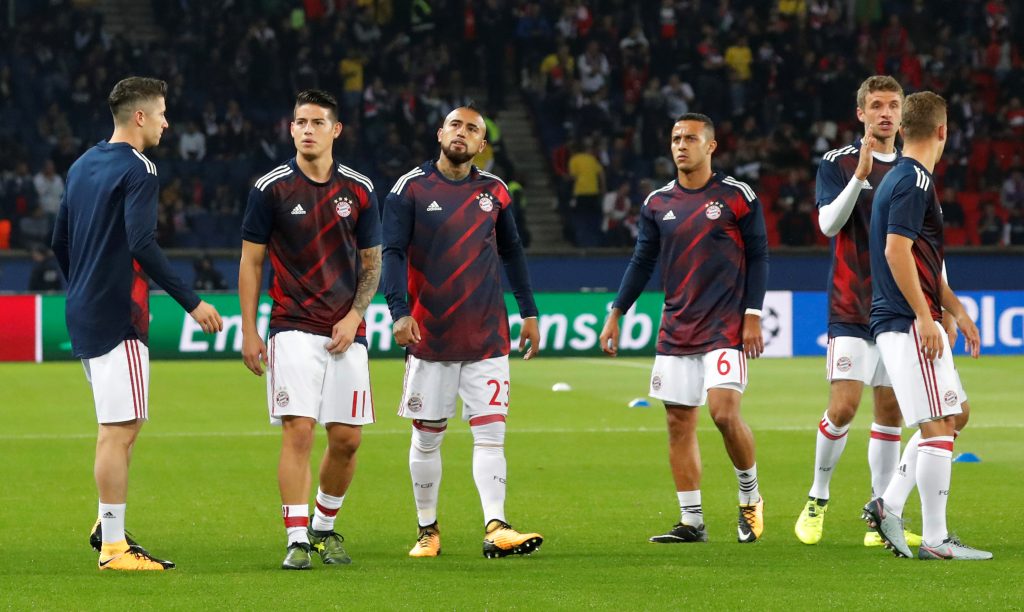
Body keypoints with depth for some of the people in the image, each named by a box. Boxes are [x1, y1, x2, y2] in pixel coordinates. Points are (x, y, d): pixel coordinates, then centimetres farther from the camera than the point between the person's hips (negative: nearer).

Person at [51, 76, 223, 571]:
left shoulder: (82, 166, 15)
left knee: (122, 425, 18)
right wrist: (191, 302, -20)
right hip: (118, 319, -9)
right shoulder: (137, 170, -12)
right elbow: (142, 245, -22)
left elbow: (60, 242, 20)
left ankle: (108, 526, 19)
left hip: (83, 313, 9)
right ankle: (114, 547, -7)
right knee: (119, 429, -7)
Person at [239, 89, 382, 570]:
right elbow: (251, 262, 3)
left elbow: (372, 263, 12)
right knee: (298, 431, -13)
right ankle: (298, 540, -10)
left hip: (346, 332, 3)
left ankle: (325, 527, 24)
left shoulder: (359, 190, 6)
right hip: (293, 328, -3)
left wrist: (353, 317, -3)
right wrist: (248, 331, -1)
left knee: (347, 439, 3)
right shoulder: (271, 188, -1)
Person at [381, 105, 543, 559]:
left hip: (488, 337, 2)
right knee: (427, 437, 6)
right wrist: (400, 311, -21)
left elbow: (511, 253, 19)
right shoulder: (410, 189, -2)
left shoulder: (494, 191, 8)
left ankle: (495, 528, -15)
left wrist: (529, 313, 17)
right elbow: (392, 253, -8)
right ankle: (427, 530, 18)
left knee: (490, 433, -8)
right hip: (429, 336, -2)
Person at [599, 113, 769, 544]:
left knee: (724, 412, -18)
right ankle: (691, 521, 7)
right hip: (676, 331, 5)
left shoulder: (738, 197, -2)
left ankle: (750, 496, 6)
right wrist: (615, 314, 8)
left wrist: (753, 316, -7)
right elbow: (642, 263, 14)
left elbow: (758, 257, 0)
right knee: (679, 423, 2)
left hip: (726, 327, -5)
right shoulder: (657, 204, 9)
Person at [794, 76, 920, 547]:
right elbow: (829, 224, -16)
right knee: (843, 407, -12)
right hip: (851, 309, -4)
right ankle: (817, 501, 8)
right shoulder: (838, 163, -2)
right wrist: (859, 176, -27)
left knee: (890, 412, 3)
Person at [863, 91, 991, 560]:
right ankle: (935, 540, -8)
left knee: (953, 414, 14)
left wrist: (957, 310, 26)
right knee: (938, 426, -9)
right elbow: (896, 250, -22)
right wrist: (925, 317, -21)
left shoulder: (905, 178, 18)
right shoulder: (914, 181, -13)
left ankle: (888, 506, 13)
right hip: (909, 324, -10)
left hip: (906, 323, 10)